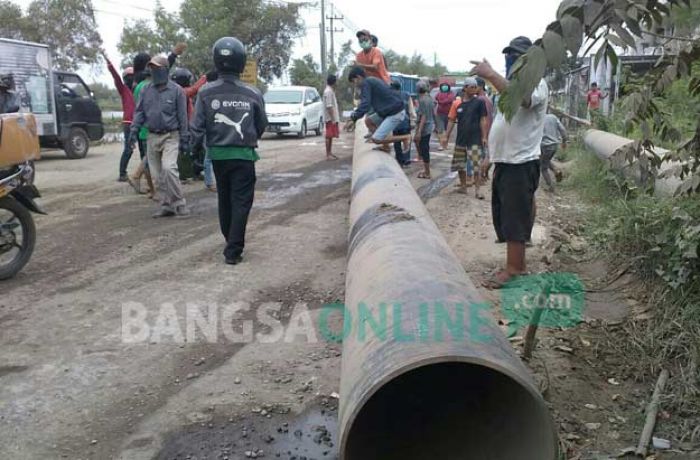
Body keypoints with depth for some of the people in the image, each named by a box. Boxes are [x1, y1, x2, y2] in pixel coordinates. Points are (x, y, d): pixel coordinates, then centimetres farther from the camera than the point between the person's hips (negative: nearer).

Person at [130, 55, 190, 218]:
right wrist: (134, 130, -2)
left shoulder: (176, 90, -4)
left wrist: (184, 138, -5)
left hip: (170, 136, -5)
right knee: (157, 174, 6)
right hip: (152, 136, 5)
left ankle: (179, 203, -10)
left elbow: (182, 115, -3)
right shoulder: (146, 90, 7)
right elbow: (139, 111, 10)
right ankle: (166, 205, 16)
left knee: (168, 168, -22)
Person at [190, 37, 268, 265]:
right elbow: (262, 125, 4)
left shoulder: (206, 93, -8)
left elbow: (198, 127, -8)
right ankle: (233, 251, 0)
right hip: (243, 155, -2)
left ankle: (231, 242, 34)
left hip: (218, 154, 2)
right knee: (241, 202, 4)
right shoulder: (252, 94, -8)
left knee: (224, 199, 19)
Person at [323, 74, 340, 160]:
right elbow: (329, 106, -22)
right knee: (329, 136, -8)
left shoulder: (330, 91, 16)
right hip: (330, 118, -10)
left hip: (333, 118, 10)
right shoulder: (328, 92, -16)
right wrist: (333, 119, -24)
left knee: (331, 136, 12)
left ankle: (330, 153, 18)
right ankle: (328, 155, -6)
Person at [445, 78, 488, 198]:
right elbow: (452, 121, 6)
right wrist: (447, 136, 1)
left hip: (475, 140, -3)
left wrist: (484, 137, -8)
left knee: (476, 166, -7)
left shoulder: (479, 102, -3)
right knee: (459, 165, 12)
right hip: (460, 140, 3)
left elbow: (483, 120, -2)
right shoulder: (457, 103, 3)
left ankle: (477, 190, -1)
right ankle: (463, 186, 28)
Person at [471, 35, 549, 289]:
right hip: (504, 161, 10)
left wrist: (491, 75, -40)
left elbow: (520, 98, -35)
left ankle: (513, 269, 5)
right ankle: (519, 263, 25)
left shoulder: (536, 83, -10)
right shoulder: (512, 84, 20)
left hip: (521, 163, -9)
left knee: (514, 218, -4)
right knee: (506, 217, 14)